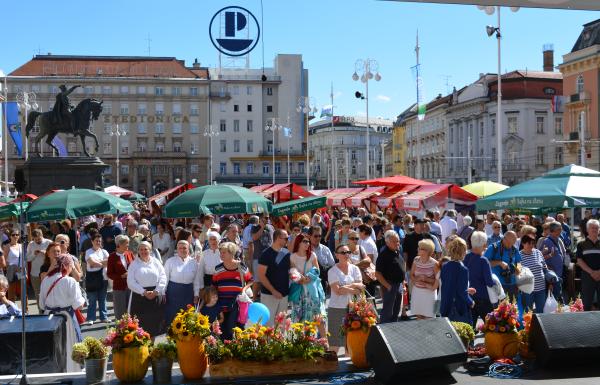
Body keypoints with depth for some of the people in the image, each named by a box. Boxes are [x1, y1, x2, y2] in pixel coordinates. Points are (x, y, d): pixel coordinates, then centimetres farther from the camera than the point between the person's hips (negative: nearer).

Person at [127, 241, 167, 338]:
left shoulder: (156, 262, 8)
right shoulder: (134, 264, 3)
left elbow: (163, 278, 2)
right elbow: (131, 282, -5)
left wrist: (156, 291, -11)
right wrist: (144, 292, -13)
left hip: (155, 296, 2)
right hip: (140, 296, -2)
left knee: (154, 322, 5)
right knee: (141, 323, -2)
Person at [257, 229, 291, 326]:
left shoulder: (286, 253, 7)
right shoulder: (266, 254, -9)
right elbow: (261, 275, -12)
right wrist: (273, 291, -16)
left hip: (284, 294, 6)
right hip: (269, 295, -6)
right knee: (268, 322, -5)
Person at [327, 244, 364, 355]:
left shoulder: (354, 269, 9)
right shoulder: (332, 271, -3)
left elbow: (361, 286, -1)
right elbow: (338, 290, -13)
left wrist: (348, 286, -14)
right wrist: (354, 289, -9)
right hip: (337, 308, -4)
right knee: (335, 341, -3)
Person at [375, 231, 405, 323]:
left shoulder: (398, 251, 8)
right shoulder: (384, 254, -18)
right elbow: (377, 274, -20)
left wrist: (402, 283, 16)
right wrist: (387, 286, -19)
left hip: (399, 285, 9)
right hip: (390, 286, -8)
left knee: (396, 311, 18)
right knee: (387, 312, -2)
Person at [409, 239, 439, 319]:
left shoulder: (434, 263, -13)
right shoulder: (416, 260, 0)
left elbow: (437, 280, -9)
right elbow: (411, 275, 7)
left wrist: (426, 279, -22)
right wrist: (417, 279, -13)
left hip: (429, 292, -4)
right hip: (417, 291, 4)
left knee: (428, 318, 1)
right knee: (418, 316, 12)